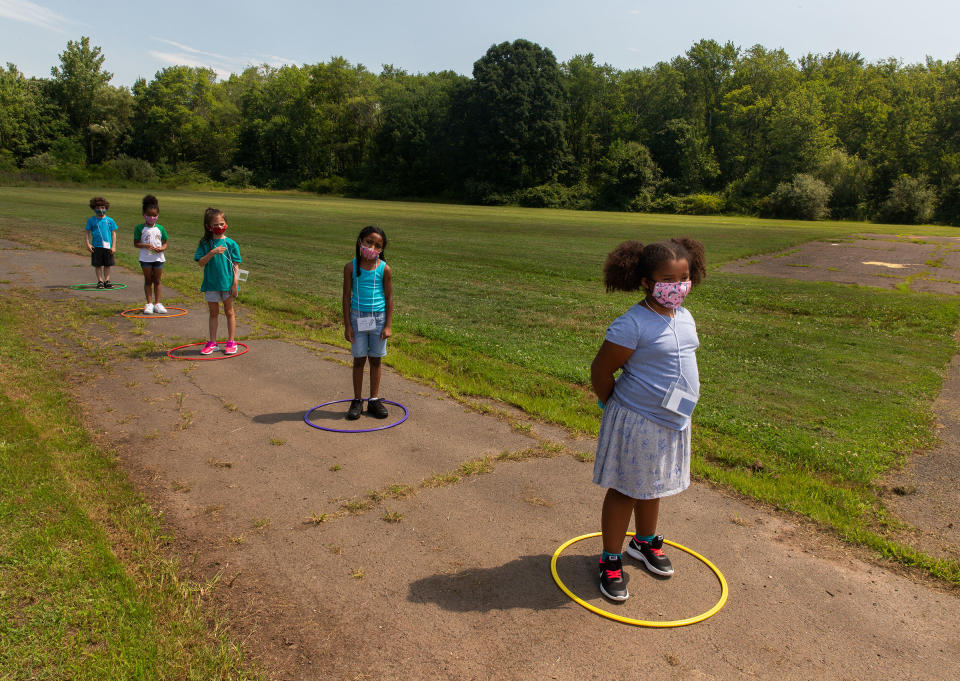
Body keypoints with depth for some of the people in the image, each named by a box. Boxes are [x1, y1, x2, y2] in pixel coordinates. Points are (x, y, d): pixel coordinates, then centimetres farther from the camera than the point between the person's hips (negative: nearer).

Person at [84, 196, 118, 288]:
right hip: (96, 246, -1)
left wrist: (113, 246, 1)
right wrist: (88, 244, -4)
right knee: (98, 265, 5)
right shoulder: (91, 220, 2)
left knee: (107, 265, 7)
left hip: (108, 246, 1)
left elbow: (113, 234, 6)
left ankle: (107, 280, 17)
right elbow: (86, 232, 6)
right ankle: (100, 281, 15)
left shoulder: (110, 220, 4)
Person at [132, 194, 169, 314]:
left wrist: (161, 248, -15)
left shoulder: (160, 228, 5)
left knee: (157, 281, 9)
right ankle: (149, 304, 10)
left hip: (158, 257, 2)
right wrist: (146, 245, -22)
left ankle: (157, 304, 15)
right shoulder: (140, 228, -3)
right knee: (148, 281, 5)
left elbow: (165, 243, 7)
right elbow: (136, 243, -4)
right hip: (146, 258, -2)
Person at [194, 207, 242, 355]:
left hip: (227, 283, -1)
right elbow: (201, 263, -7)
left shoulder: (230, 243, -3)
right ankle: (212, 342, 22)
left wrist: (234, 284, -7)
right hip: (211, 284, 2)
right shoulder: (204, 243, 0)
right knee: (213, 313, 13)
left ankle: (231, 342, 19)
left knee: (229, 312, 9)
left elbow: (235, 265, -2)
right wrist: (212, 252, -22)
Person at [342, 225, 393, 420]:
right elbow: (347, 296, 0)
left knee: (375, 359, 9)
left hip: (378, 318, 0)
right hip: (358, 318, 0)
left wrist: (388, 325, -4)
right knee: (359, 360, 6)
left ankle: (374, 399, 22)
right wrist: (347, 324, -2)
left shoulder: (384, 269, -5)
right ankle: (357, 400, 18)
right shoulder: (351, 267, -4)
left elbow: (389, 298, 0)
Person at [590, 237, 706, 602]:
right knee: (625, 490, 6)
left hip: (672, 422, 7)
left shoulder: (684, 318, 4)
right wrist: (616, 408, -4)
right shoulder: (632, 324, -22)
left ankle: (645, 542, 46)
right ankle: (611, 561, 23)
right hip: (637, 423, -7)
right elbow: (600, 370, -18)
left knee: (652, 487, 24)